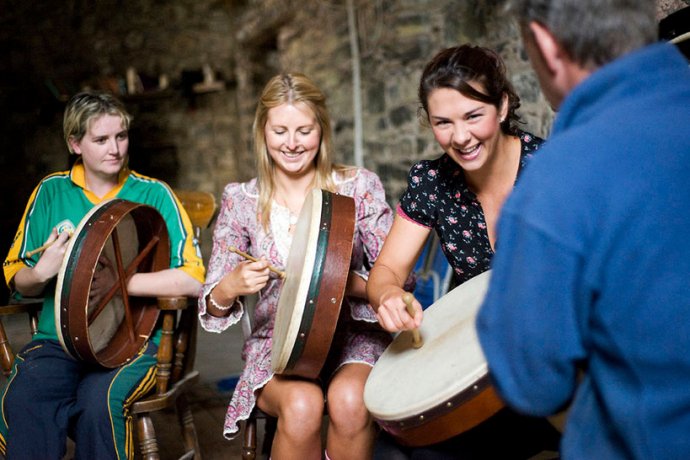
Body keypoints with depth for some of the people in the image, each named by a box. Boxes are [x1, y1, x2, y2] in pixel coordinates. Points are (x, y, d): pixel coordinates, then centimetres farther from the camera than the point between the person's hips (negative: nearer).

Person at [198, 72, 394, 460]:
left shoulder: (359, 187, 0)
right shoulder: (241, 201, 2)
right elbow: (212, 308, 2)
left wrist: (345, 282, -22)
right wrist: (230, 288, -22)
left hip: (353, 336, 0)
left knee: (349, 400, -32)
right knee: (301, 405, -32)